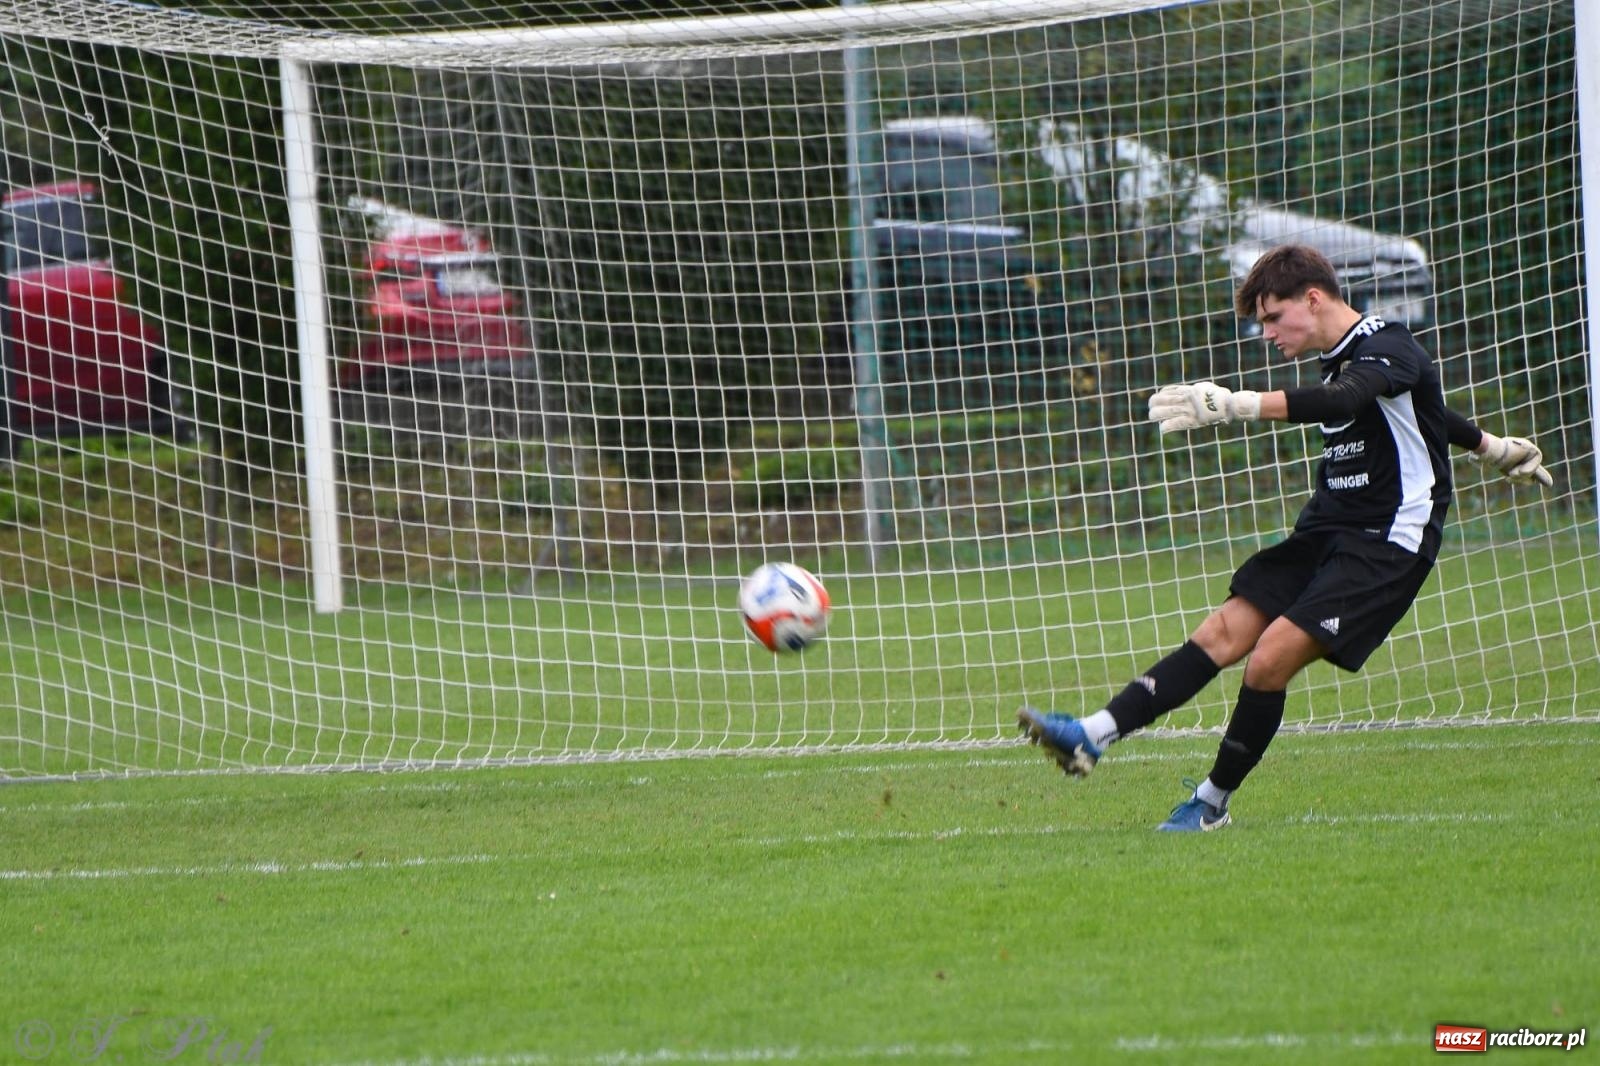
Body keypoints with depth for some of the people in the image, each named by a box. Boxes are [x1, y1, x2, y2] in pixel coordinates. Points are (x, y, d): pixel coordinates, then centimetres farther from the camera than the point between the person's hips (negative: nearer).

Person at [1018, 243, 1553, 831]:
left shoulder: (1388, 349, -16)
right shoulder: (1342, 359, 13)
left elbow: (1338, 401, -38)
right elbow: (1430, 414, 30)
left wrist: (1234, 404, -50)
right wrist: (1493, 449, 46)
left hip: (1387, 544, -9)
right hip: (1325, 533, 9)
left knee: (1272, 655, -19)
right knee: (1224, 633, -6)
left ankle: (1212, 803, -5)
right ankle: (1092, 737, -16)